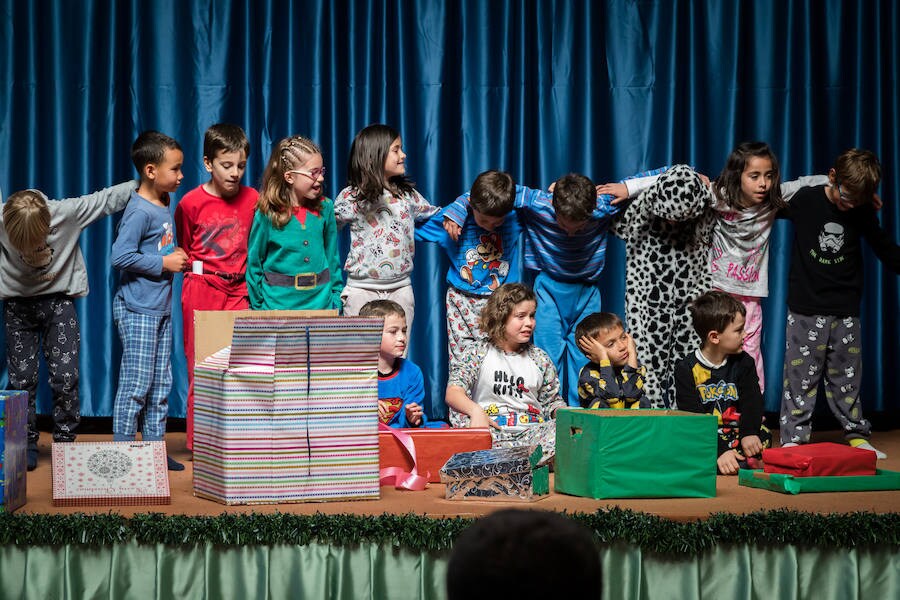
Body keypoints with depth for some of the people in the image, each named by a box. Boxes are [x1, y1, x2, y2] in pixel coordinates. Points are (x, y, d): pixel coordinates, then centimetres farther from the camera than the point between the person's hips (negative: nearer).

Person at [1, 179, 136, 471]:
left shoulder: (68, 212, -24)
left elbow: (107, 199, -11)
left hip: (59, 301, -1)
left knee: (65, 376, -7)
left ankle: (65, 443, 7)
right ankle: (25, 445, 13)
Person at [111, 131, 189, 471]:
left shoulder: (165, 207, 12)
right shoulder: (139, 211, -16)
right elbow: (120, 256, -23)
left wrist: (176, 258, 5)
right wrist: (163, 263, -17)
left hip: (161, 308, 9)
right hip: (137, 311, -9)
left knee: (161, 385, 12)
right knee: (137, 384, -6)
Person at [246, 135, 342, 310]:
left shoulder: (325, 208, 2)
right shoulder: (267, 214, -8)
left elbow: (332, 257, 10)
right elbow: (254, 264, 0)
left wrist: (336, 299, 7)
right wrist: (258, 308, -1)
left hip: (321, 302, 3)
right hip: (279, 303, -3)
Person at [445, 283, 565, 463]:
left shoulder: (539, 358, 16)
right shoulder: (479, 352, 6)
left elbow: (552, 402, 21)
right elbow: (453, 392, -6)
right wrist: (475, 410, -27)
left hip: (532, 431, 2)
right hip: (491, 430, -2)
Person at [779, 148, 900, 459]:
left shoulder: (863, 212, 0)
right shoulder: (804, 200, -7)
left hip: (846, 310, 2)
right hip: (805, 308, -2)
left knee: (847, 378, 8)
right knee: (800, 377, -3)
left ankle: (857, 436, 17)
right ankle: (793, 440, 1)